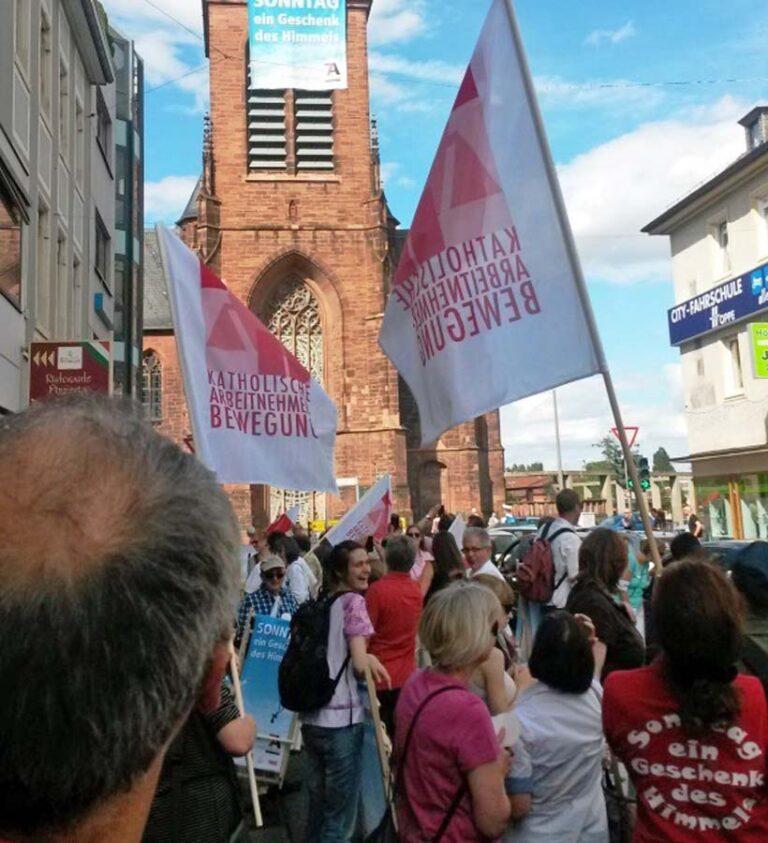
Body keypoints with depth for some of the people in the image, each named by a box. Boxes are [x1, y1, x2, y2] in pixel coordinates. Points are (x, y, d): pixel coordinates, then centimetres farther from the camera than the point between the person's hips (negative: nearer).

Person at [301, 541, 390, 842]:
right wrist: (372, 660, 2)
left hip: (311, 718, 8)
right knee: (339, 816, 5)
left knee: (318, 808, 21)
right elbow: (360, 663, -19)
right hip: (341, 719, -8)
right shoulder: (353, 601, -10)